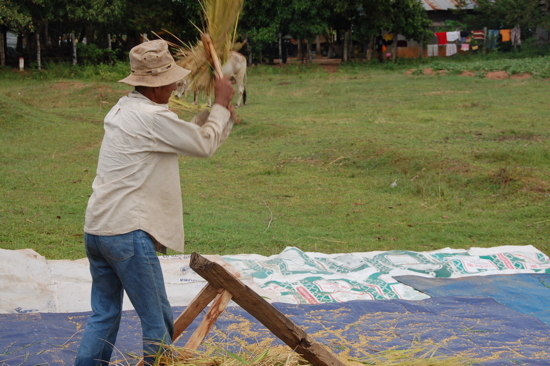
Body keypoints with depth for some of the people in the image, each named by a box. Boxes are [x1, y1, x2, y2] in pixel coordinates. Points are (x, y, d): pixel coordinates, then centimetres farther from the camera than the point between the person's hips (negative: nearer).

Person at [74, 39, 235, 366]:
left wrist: (218, 113, 17)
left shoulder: (124, 109, 14)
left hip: (97, 229, 9)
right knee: (158, 321, 1)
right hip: (128, 232, -9)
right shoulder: (152, 117, -15)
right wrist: (221, 103, 8)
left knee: (104, 316, 15)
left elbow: (186, 135, 21)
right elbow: (204, 145, -4)